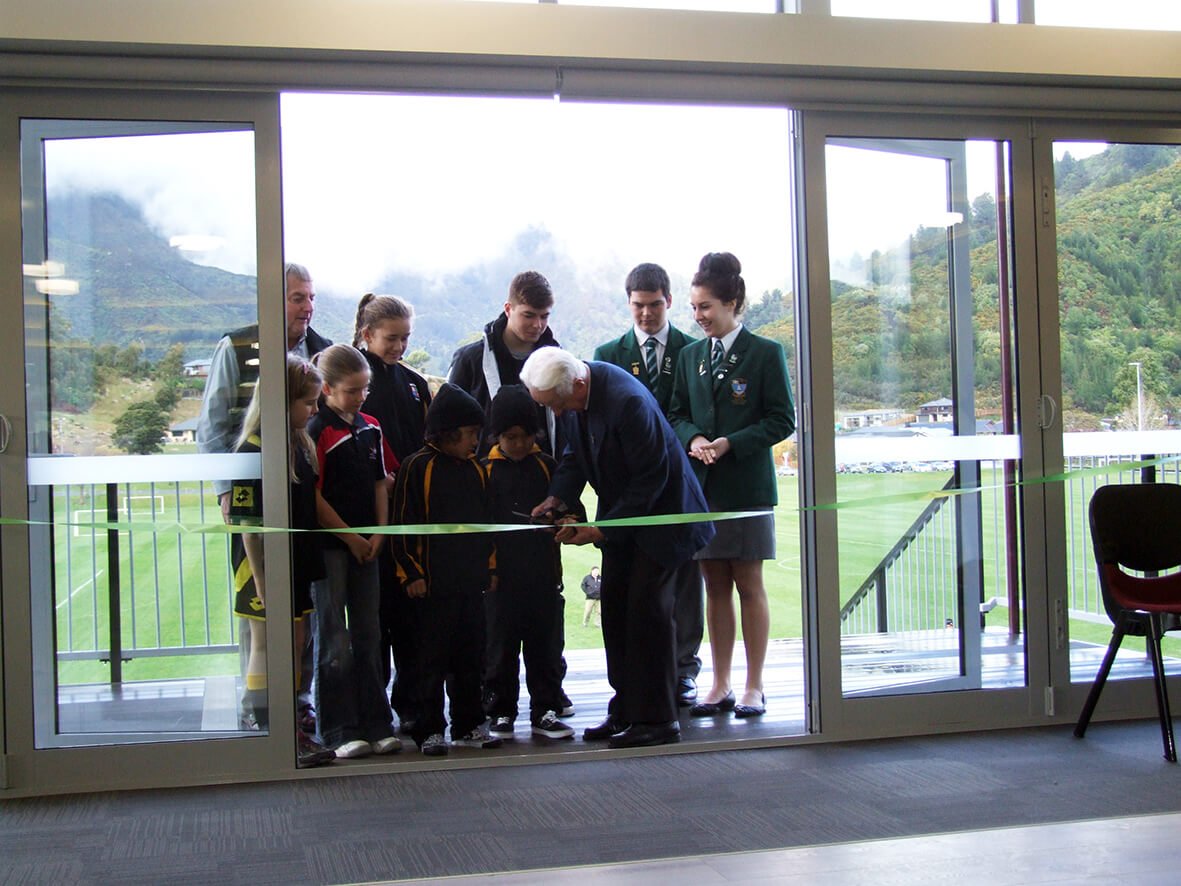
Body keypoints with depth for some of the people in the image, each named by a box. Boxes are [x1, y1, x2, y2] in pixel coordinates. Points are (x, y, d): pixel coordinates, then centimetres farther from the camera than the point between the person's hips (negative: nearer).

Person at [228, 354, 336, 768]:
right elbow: (247, 521, -18)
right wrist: (260, 578, -19)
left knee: (295, 644, 14)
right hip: (265, 567, -8)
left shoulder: (302, 446, 8)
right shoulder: (253, 451, -17)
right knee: (266, 645, 2)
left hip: (297, 563, 8)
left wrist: (311, 562, 14)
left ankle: (292, 729, 25)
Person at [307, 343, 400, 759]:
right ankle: (340, 730, 7)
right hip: (329, 546, -6)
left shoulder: (371, 428, 9)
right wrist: (350, 537, -10)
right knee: (334, 642, 0)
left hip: (367, 544, 6)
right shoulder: (317, 431, -11)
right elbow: (313, 496, -13)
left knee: (367, 637, 12)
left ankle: (376, 724, 19)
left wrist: (378, 533, 1)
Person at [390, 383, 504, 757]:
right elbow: (403, 523, -9)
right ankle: (430, 729, 8)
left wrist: (490, 567, 16)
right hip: (434, 583, -6)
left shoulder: (476, 470, 12)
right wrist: (411, 573, -12)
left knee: (470, 656, 12)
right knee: (433, 658, 0)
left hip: (472, 582, 6)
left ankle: (470, 725, 21)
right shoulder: (418, 467, -8)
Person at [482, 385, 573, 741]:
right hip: (501, 574, -2)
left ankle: (544, 711, 17)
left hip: (543, 571, 2)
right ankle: (500, 712, 15)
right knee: (501, 645, 5)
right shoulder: (486, 470, 2)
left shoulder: (547, 466, 7)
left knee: (544, 644, 7)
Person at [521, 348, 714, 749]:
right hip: (620, 512, 8)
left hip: (659, 508, -8)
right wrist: (558, 497, -10)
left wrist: (602, 528, -21)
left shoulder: (627, 401, -32)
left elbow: (651, 478, -25)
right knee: (615, 607, 8)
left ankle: (656, 719, 1)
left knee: (647, 608, -8)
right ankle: (626, 710, 18)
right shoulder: (569, 393, -7)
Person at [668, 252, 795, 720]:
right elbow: (677, 414, 15)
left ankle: (753, 686, 11)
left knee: (749, 586, 2)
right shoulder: (690, 356, 11)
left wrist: (730, 444, -15)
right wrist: (693, 439, -7)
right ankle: (720, 686, 15)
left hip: (747, 486, -4)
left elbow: (782, 420, -5)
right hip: (702, 487, 4)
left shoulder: (765, 353, -3)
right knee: (715, 587, 8)